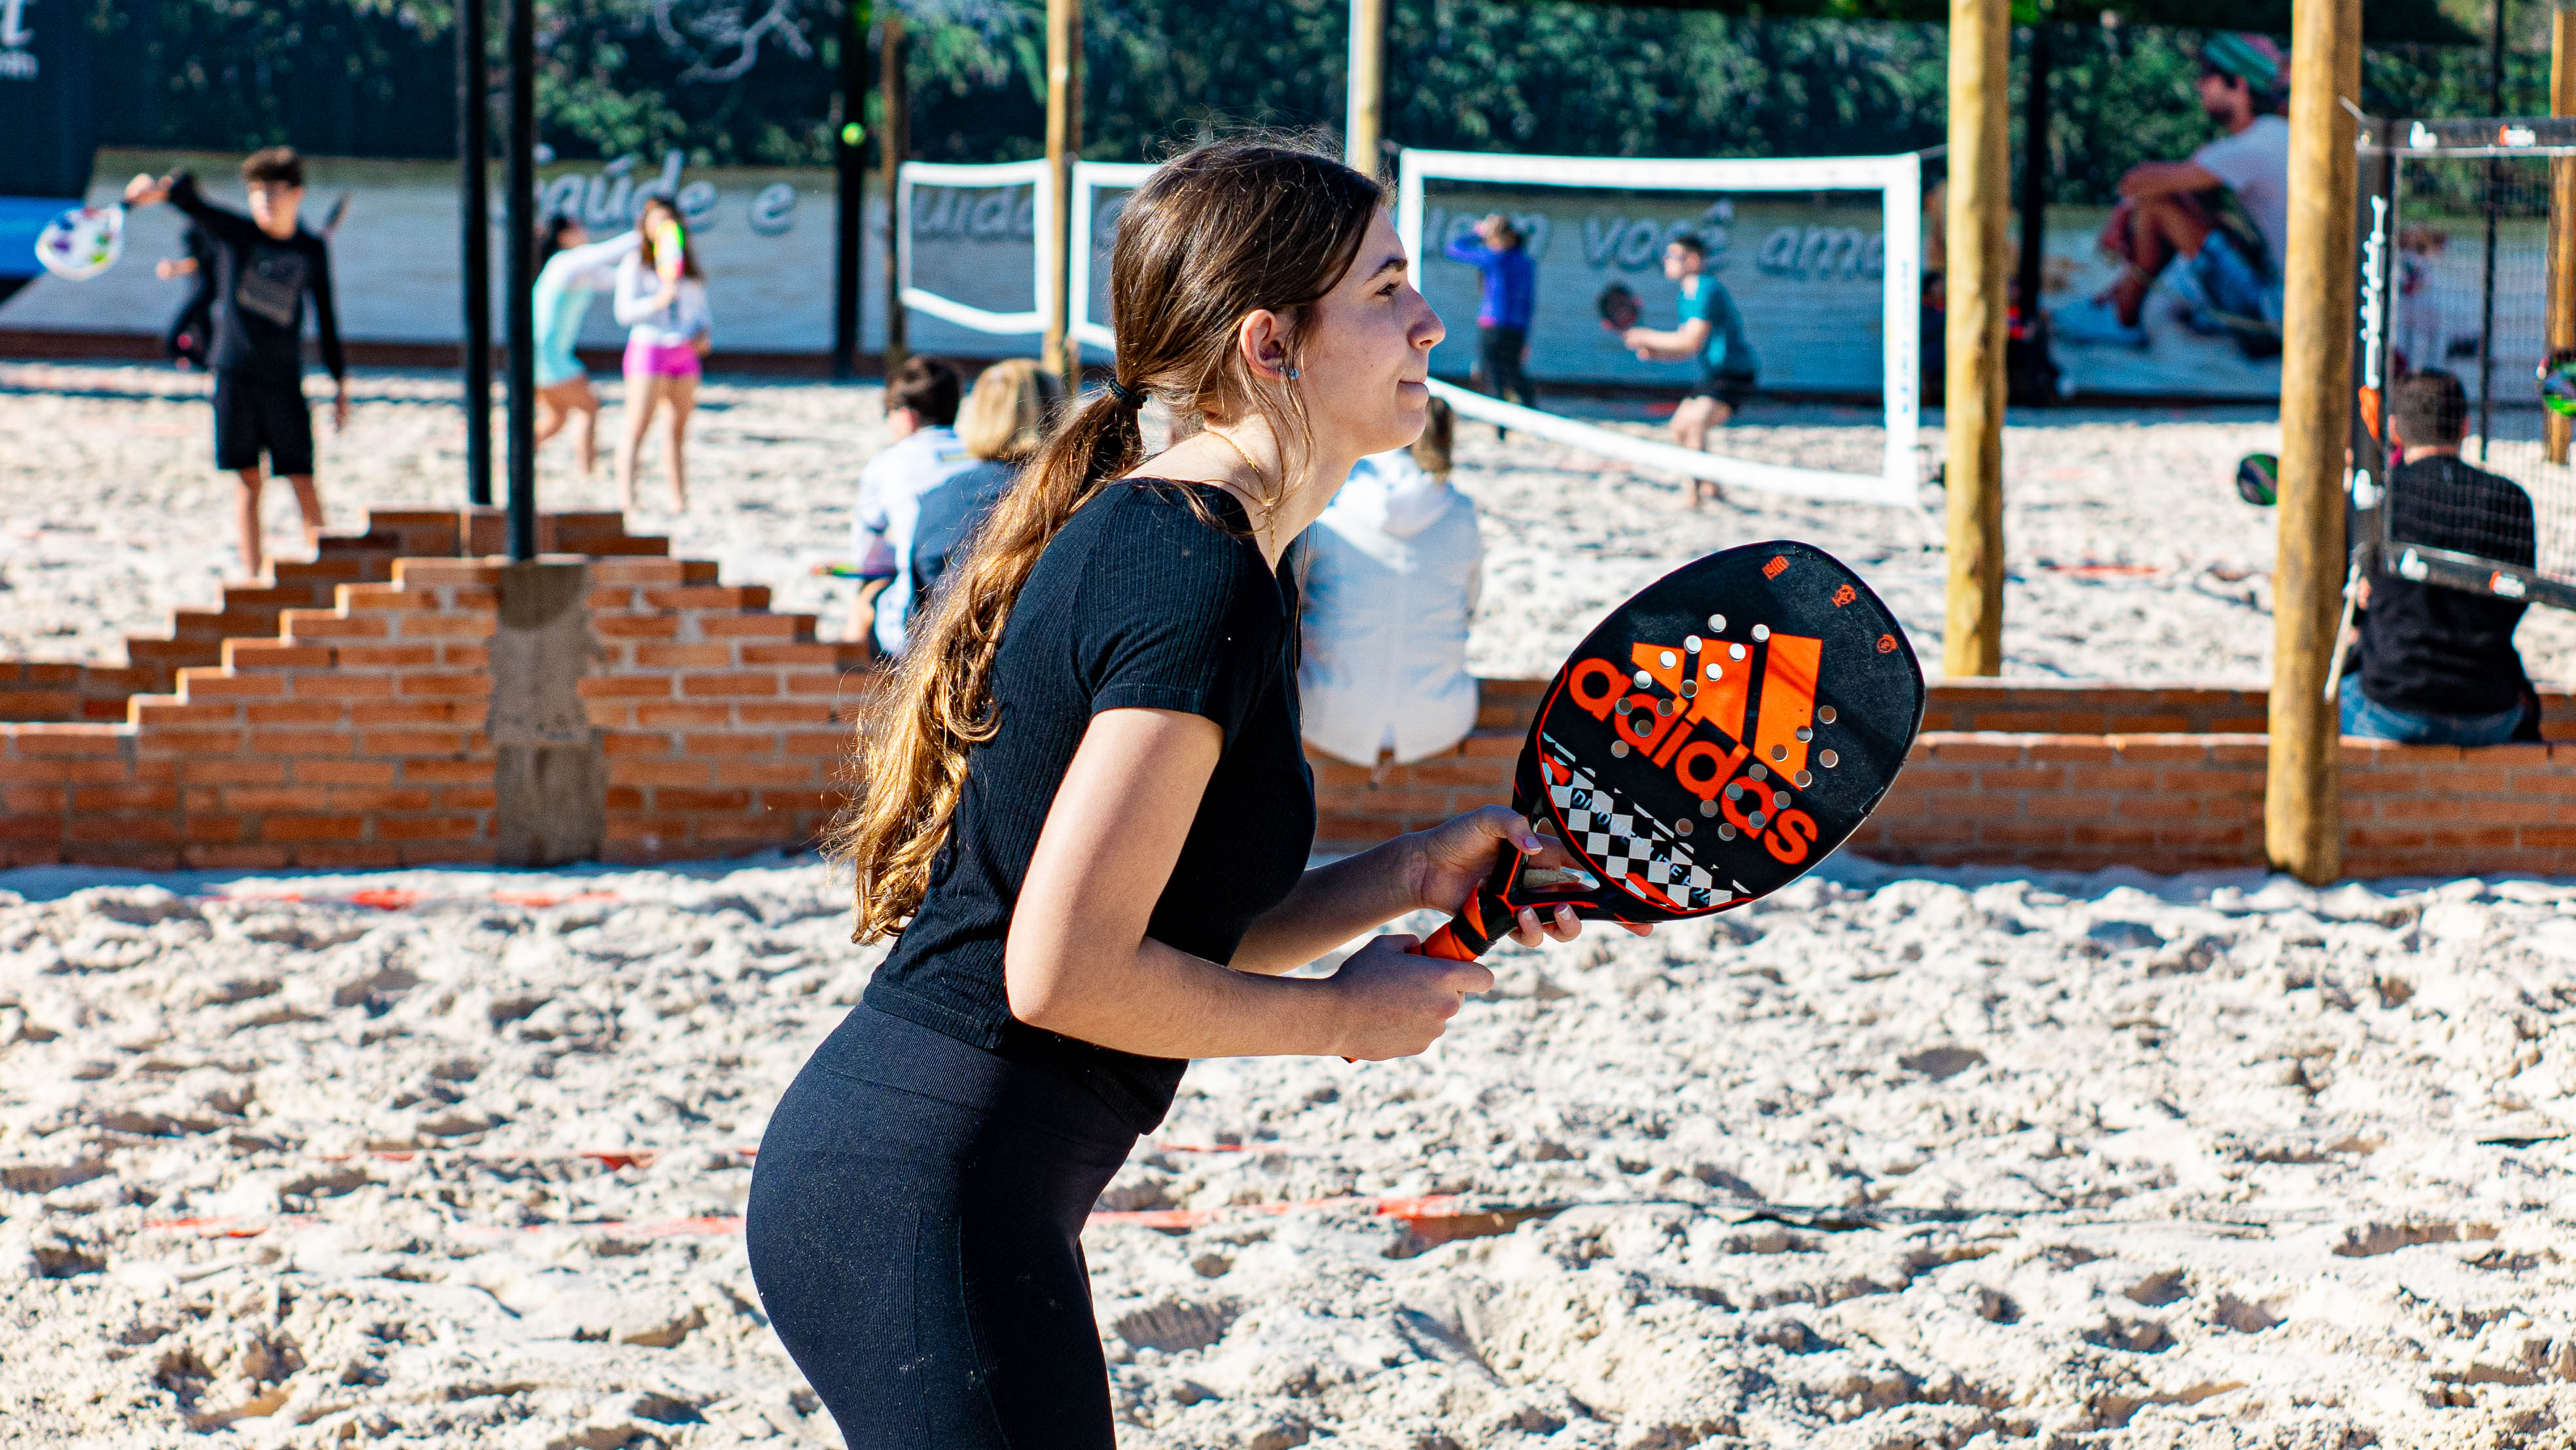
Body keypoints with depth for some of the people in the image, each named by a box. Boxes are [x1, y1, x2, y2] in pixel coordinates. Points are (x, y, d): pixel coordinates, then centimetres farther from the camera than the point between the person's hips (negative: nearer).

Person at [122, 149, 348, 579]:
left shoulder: (313, 251, 7)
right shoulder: (234, 233, 0)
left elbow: (326, 317, 14)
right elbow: (191, 199, -17)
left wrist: (340, 383, 14)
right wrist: (162, 189, -40)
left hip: (284, 379, 1)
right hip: (234, 373, -1)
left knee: (302, 479, -3)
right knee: (248, 480, 2)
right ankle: (255, 576, 8)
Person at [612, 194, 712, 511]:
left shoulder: (687, 261, 13)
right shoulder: (635, 263, -3)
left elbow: (702, 308, 19)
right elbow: (625, 311, -10)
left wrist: (705, 333, 0)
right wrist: (658, 301, -25)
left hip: (685, 352, 5)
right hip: (649, 347, -5)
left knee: (679, 429, 7)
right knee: (637, 428, -12)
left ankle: (679, 499, 11)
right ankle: (626, 499, -17)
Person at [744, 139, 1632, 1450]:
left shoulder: (1150, 536, 14)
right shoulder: (1203, 581, -17)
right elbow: (1066, 974, -22)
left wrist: (1409, 875, 6)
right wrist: (1346, 1015, -8)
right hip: (926, 1206, -10)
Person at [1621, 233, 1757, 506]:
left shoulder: (1708, 290, -17)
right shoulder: (1688, 295, 14)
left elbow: (1692, 341, -24)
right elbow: (1689, 350, 17)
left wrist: (1646, 337, -16)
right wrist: (1653, 352, 0)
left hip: (1736, 374, -11)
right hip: (1714, 374, 11)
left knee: (1694, 425, -27)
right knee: (1680, 428, 20)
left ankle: (1696, 494, -26)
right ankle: (1711, 488, 32)